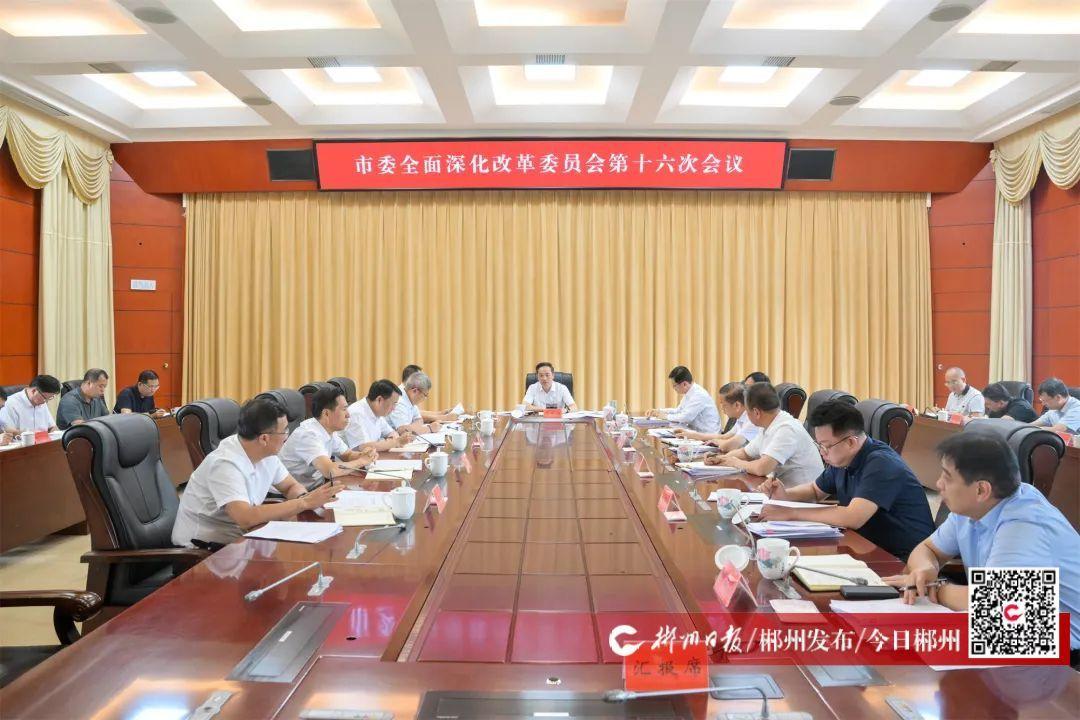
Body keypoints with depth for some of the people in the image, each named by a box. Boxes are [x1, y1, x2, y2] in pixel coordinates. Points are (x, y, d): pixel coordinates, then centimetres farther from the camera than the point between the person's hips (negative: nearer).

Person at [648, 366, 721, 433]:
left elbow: (685, 417, -24)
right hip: (696, 432, 8)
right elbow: (679, 410, 22)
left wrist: (666, 416, -10)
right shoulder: (689, 393, 7)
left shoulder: (699, 395, -20)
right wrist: (658, 411, 11)